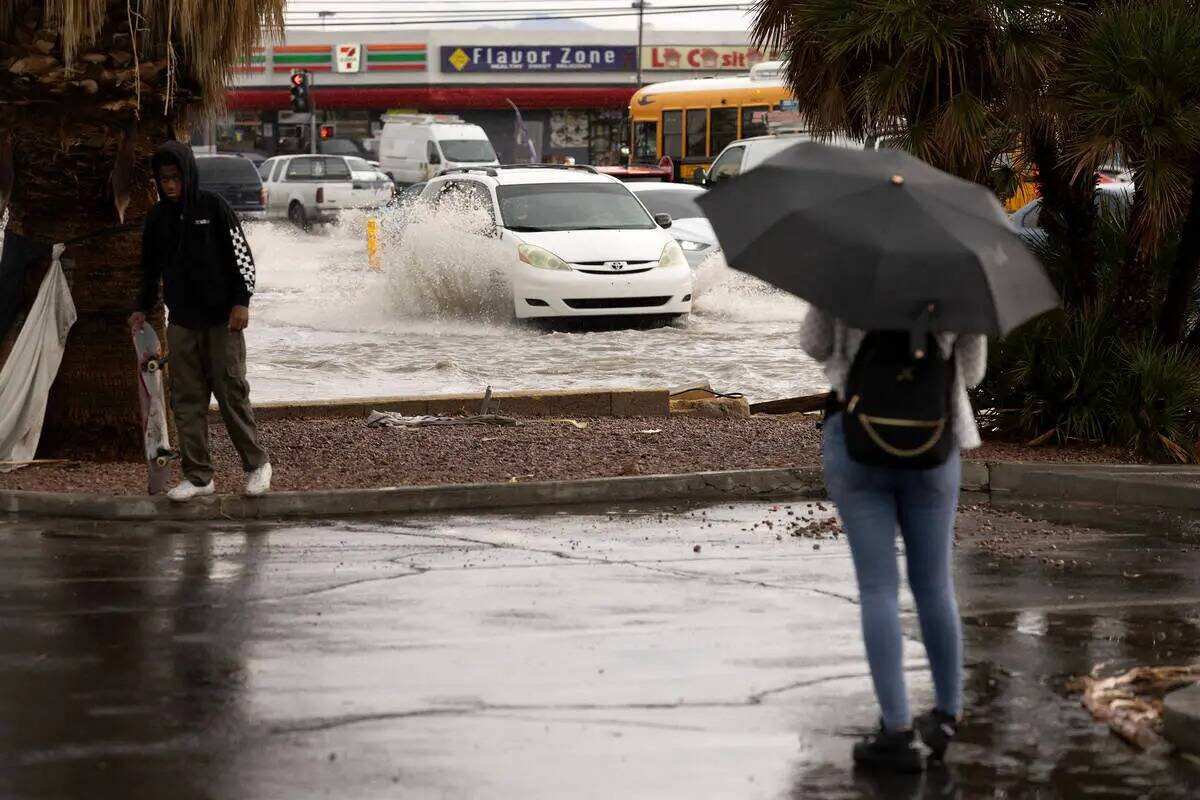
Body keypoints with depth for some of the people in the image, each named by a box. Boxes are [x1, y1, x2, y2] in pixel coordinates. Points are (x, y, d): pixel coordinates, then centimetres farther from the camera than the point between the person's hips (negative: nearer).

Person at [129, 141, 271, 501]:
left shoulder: (213, 207, -5)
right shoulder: (157, 217, 7)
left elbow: (242, 255, -5)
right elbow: (150, 269, 17)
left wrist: (241, 302, -11)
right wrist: (143, 308, 7)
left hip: (221, 320, -4)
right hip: (181, 323, 4)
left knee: (232, 392, -2)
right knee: (187, 399, 2)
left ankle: (257, 464, 11)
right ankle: (198, 475, 7)